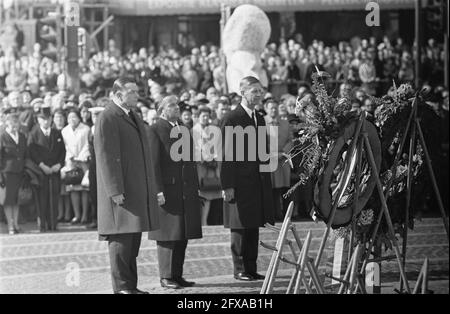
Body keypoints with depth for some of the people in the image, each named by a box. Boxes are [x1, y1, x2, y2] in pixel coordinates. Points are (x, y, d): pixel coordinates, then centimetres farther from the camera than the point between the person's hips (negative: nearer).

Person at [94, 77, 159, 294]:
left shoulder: (134, 118, 19)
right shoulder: (107, 119, -11)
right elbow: (106, 157, -17)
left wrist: (150, 188, 19)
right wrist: (115, 191, -21)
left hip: (138, 190, 9)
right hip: (120, 191, -9)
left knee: (134, 240, 11)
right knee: (121, 240, -6)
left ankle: (131, 285, 16)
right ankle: (121, 287, -1)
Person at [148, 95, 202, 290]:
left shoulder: (184, 129, 17)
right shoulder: (155, 131, -6)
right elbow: (154, 163, -11)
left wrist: (195, 186, 13)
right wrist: (158, 190, -18)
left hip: (186, 191, 7)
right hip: (167, 190, -7)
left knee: (182, 236, 9)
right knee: (167, 235, -2)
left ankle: (177, 275, 16)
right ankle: (166, 277, 4)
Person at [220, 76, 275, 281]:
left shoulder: (260, 119, 15)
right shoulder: (231, 119, -8)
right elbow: (226, 155, -11)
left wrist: (266, 182, 15)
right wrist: (227, 185, -16)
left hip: (258, 182, 7)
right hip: (239, 183, -7)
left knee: (254, 227, 9)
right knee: (240, 228, 1)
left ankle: (251, 268, 15)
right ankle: (240, 270, 8)